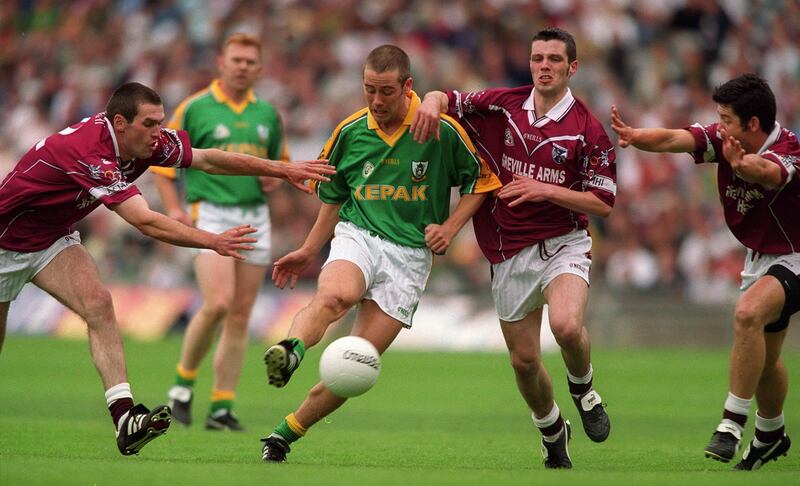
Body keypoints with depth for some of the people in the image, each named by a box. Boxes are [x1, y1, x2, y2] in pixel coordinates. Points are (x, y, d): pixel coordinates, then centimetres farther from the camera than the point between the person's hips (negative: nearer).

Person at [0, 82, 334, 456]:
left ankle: (123, 416, -26)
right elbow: (145, 222, -44)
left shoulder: (147, 142, -13)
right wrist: (214, 241, -50)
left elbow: (207, 159, -3)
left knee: (98, 304, -16)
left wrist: (282, 169, -9)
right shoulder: (90, 152, -37)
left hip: (53, 236, 6)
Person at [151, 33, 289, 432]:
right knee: (217, 304, -20)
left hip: (255, 217, 5)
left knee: (240, 316, 1)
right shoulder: (195, 108, -1)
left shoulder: (267, 113, 12)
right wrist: (173, 208, -12)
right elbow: (163, 162, 1)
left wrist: (274, 177, 2)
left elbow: (280, 160, 25)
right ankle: (183, 383, 2)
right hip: (211, 215, -5)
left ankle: (222, 408, 5)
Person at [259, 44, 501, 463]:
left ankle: (286, 434, 2)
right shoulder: (350, 131, 4)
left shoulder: (443, 130, -5)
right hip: (357, 237, 1)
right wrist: (309, 251, 20)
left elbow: (480, 180, 8)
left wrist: (450, 226, -6)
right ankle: (287, 352, -62)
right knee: (333, 296, -37)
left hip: (410, 253, -1)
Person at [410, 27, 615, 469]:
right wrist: (432, 103, -17)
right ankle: (552, 431, 35)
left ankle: (582, 388, 2)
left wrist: (546, 190, -19)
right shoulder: (504, 105, 1)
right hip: (509, 253, 3)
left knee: (567, 326, -31)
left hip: (562, 245, -3)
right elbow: (446, 99, 8)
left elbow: (603, 203, -8)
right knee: (524, 361, 7)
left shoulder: (588, 130, -8)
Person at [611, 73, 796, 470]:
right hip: (758, 256, 8)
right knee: (763, 361, 19)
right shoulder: (723, 139, -11)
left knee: (748, 313, -34)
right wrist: (636, 136, -48)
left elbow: (767, 171, -52)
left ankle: (732, 423, -27)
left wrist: (744, 165, -76)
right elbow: (674, 139, -27)